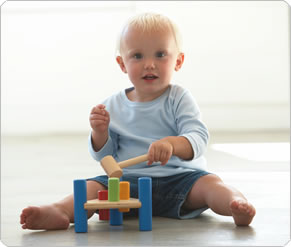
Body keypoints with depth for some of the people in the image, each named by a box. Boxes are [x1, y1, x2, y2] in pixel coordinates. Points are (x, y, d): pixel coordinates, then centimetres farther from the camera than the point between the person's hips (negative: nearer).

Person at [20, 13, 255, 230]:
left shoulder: (179, 98, -1)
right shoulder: (113, 106, 8)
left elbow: (198, 138, -15)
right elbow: (105, 156, 12)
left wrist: (172, 145, -37)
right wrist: (100, 133, -10)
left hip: (179, 177, -2)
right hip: (129, 180, 2)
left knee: (209, 183, -28)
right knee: (94, 186, -21)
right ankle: (59, 212, -45)